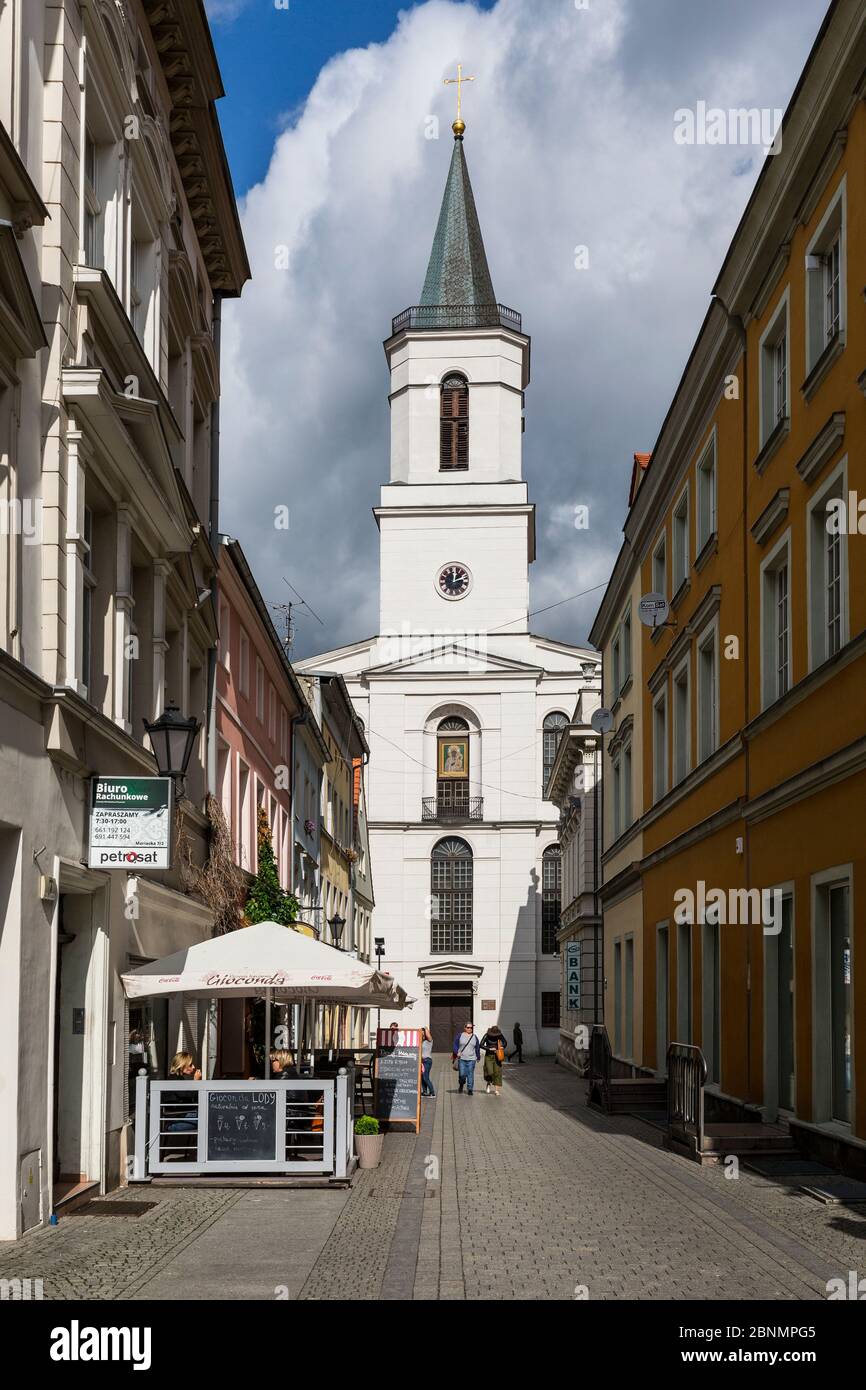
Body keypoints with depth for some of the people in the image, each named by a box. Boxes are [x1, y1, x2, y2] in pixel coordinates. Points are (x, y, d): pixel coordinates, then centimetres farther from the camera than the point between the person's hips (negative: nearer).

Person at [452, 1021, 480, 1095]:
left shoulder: (474, 1037, 10)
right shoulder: (460, 1036, 4)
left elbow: (477, 1048, 16)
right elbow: (455, 1045, 5)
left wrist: (478, 1057, 17)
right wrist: (457, 1052, -11)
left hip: (471, 1059, 1)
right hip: (462, 1059, -1)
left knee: (470, 1075, -4)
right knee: (462, 1074, -5)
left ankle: (470, 1089, 3)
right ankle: (461, 1084, 25)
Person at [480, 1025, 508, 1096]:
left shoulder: (500, 1035, -7)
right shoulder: (487, 1035, -13)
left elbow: (505, 1043, 7)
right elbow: (481, 1045, -13)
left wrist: (502, 1047, -13)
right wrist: (489, 1049, -22)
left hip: (497, 1056, 1)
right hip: (488, 1056, -1)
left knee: (497, 1072, -6)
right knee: (489, 1072, -12)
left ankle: (496, 1090, -3)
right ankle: (489, 1083, 21)